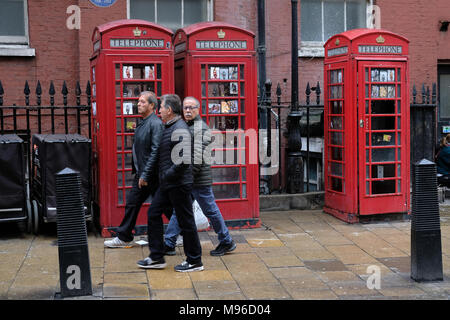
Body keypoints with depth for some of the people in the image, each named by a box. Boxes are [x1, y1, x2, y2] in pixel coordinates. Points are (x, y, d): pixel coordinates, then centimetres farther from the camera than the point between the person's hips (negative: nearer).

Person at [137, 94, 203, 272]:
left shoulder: (179, 130, -19)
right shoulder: (169, 127, 13)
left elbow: (183, 162, -27)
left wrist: (166, 175, -18)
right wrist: (163, 176, 17)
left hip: (179, 184, -10)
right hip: (167, 184, 10)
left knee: (186, 221, 0)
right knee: (154, 213, 12)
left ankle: (194, 261, 12)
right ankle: (157, 258, 20)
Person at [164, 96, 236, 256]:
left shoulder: (201, 128, -13)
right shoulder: (184, 126, 15)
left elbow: (199, 155, -20)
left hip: (199, 179, -9)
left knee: (211, 210, 2)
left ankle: (227, 242, 15)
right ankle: (168, 245, 17)